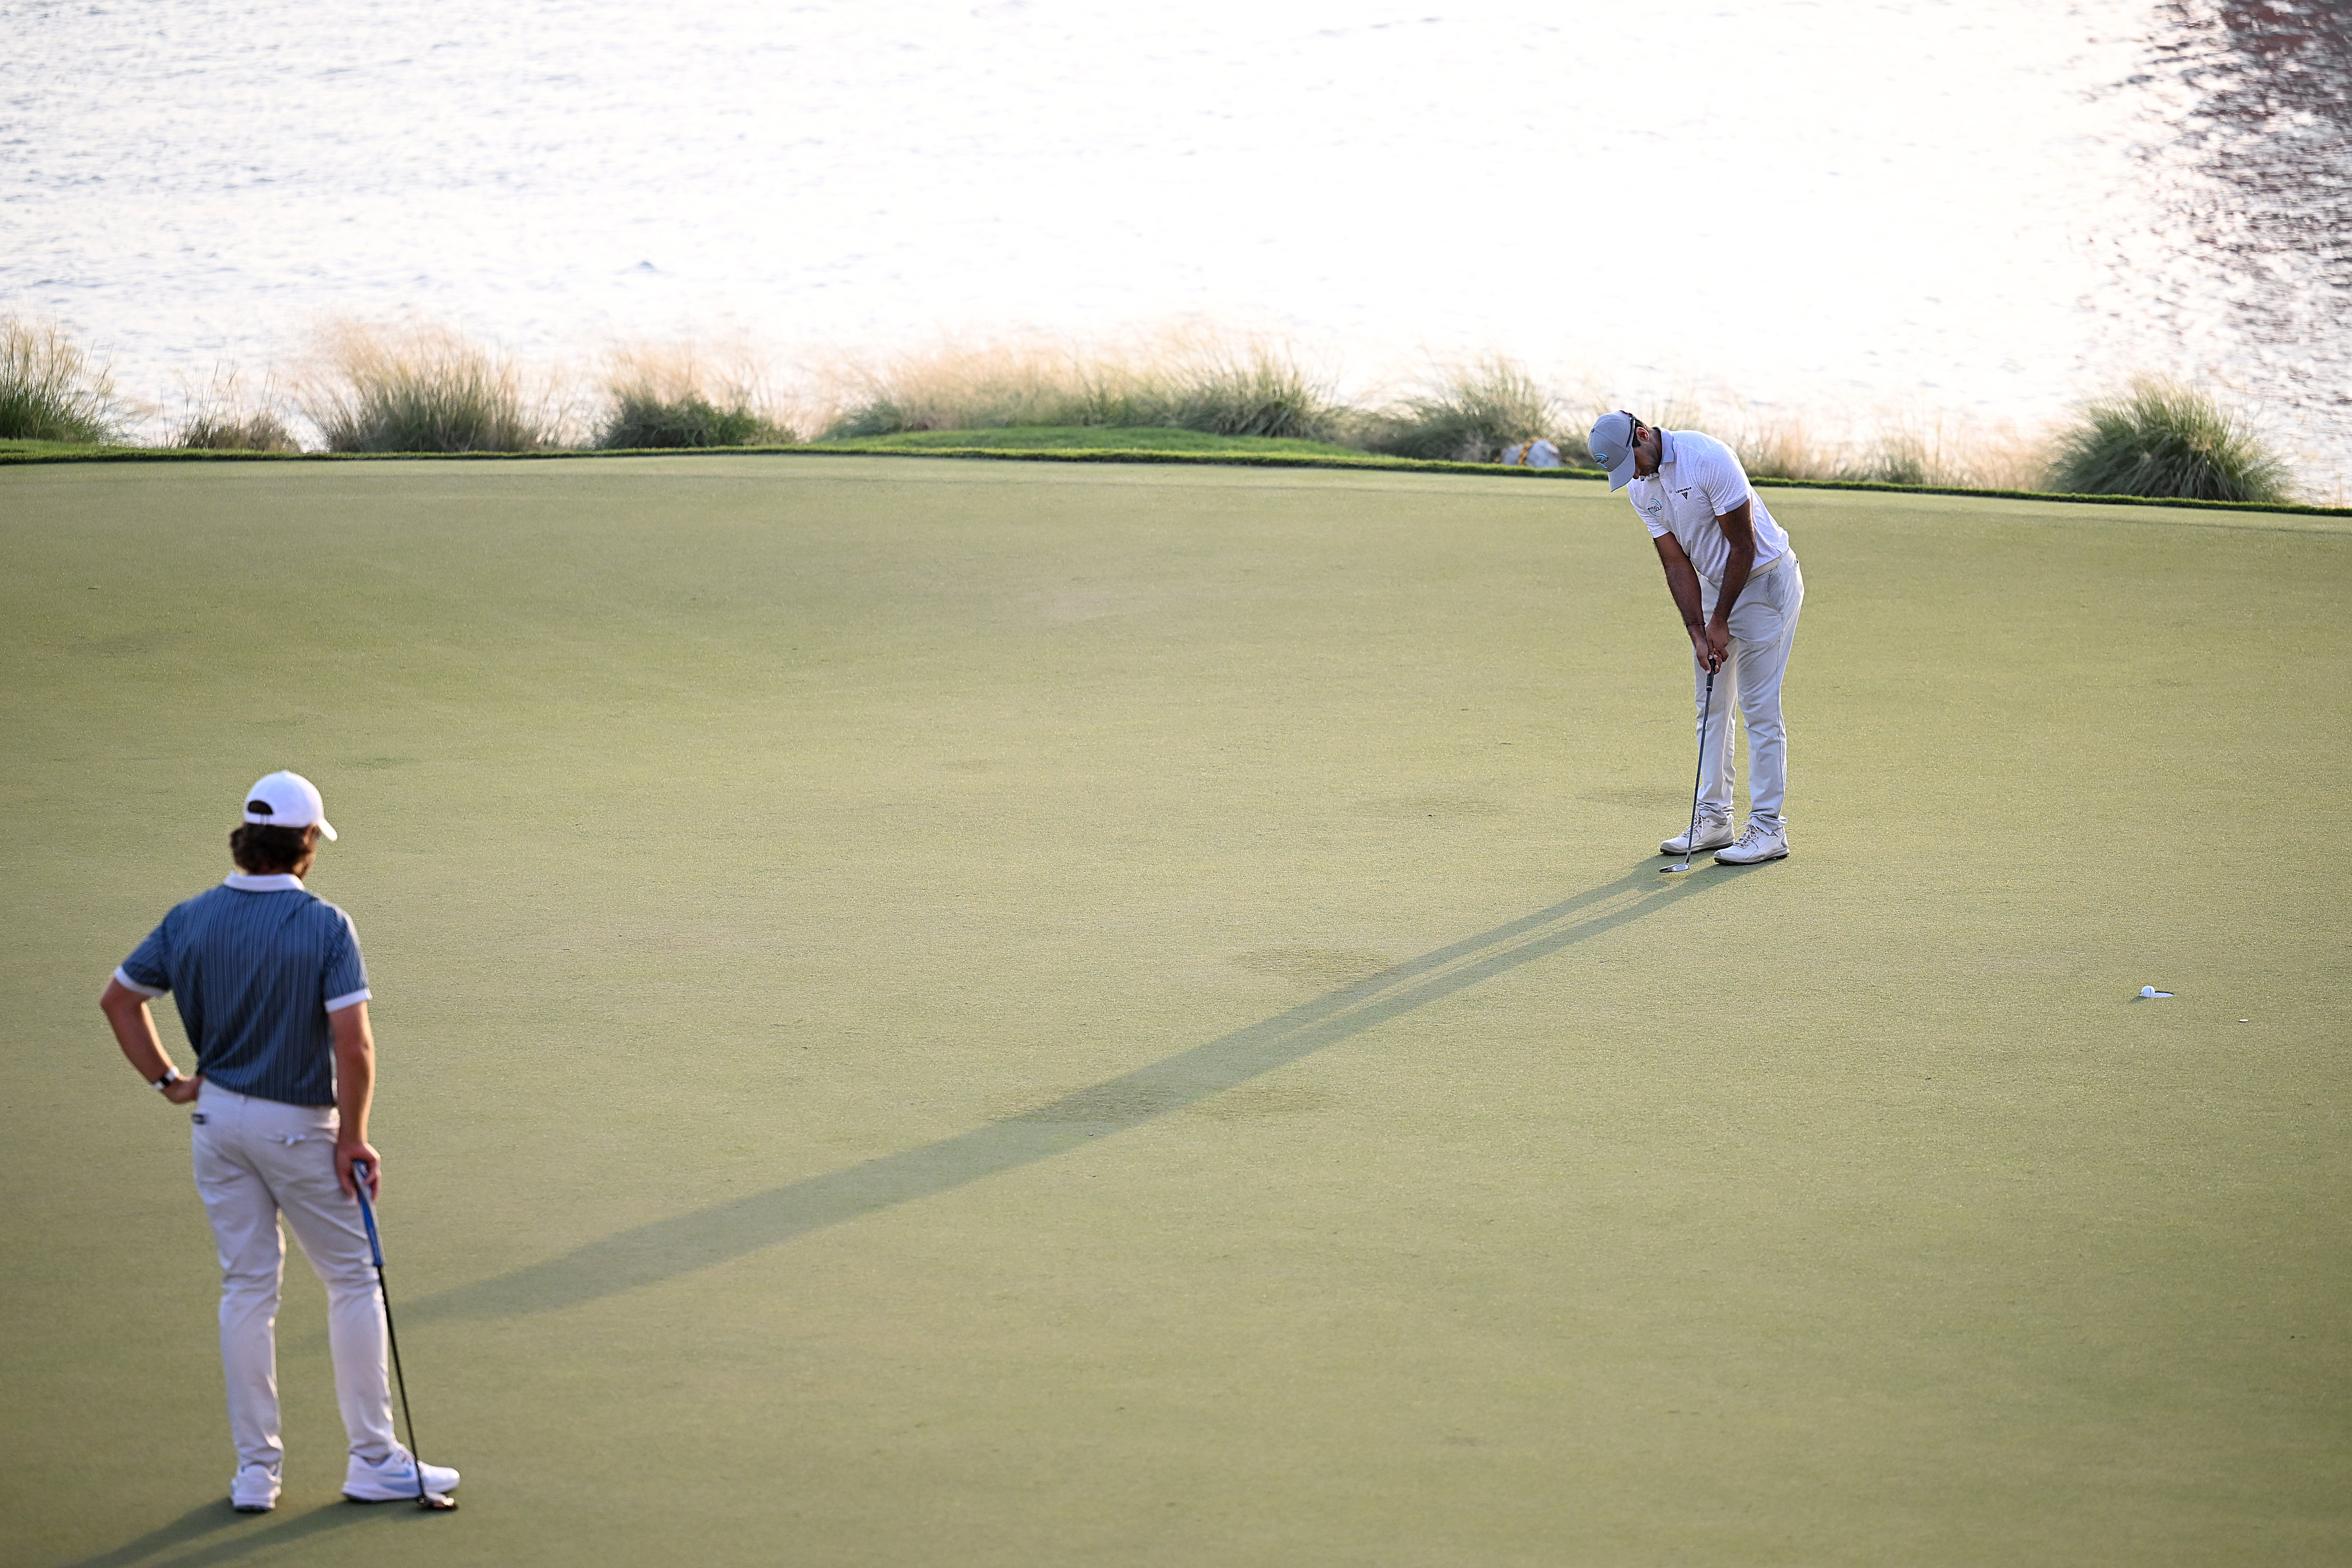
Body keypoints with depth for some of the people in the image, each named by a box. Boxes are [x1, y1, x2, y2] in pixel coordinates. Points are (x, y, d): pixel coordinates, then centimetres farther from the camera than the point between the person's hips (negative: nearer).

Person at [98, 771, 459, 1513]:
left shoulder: (192, 919, -1)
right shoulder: (324, 926, -16)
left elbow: (119, 998, 8)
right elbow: (354, 1046, -22)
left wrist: (167, 1081, 13)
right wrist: (352, 1137, -11)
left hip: (217, 1114, 5)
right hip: (297, 1124, -5)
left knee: (246, 1286, 11)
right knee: (352, 1281, 9)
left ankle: (255, 1470, 13)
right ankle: (374, 1461, 12)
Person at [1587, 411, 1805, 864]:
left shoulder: (1708, 458, -26)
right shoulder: (1639, 487, -3)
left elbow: (1744, 546, -21)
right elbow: (1677, 564, -1)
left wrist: (1720, 622, -16)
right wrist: (1698, 632, -12)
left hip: (1764, 578, -7)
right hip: (1714, 583, 7)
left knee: (1759, 707, -8)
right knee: (1711, 704, 8)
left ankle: (1769, 827, -6)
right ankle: (1713, 818, 15)